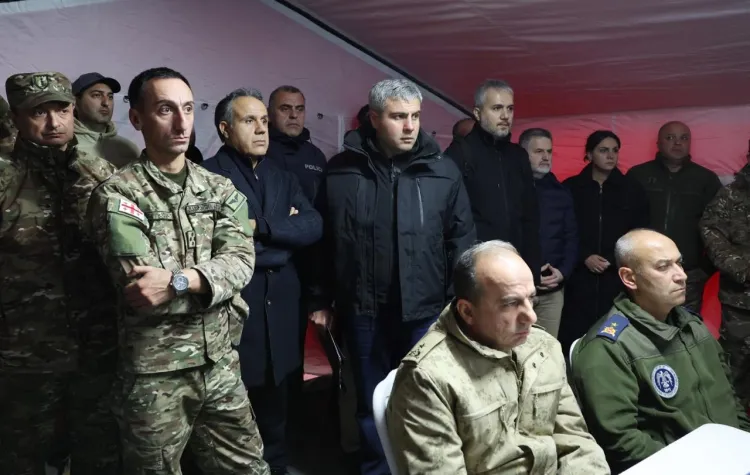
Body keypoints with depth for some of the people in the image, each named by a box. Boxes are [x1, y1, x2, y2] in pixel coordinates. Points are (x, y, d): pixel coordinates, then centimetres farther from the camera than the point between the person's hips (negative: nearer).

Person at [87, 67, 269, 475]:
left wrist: (178, 281, -24)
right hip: (154, 373, -4)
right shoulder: (115, 195, -8)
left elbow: (241, 262, -9)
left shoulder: (221, 190, 6)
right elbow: (140, 286, -19)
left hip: (222, 364, 4)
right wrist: (212, 281, -14)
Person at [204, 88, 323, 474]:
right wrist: (284, 231, -12)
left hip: (280, 307, 6)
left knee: (275, 412, 20)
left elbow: (314, 226, -1)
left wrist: (261, 226, -13)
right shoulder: (209, 175, -7)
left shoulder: (282, 177, 14)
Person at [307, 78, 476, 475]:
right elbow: (322, 240, 4)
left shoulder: (442, 171, -2)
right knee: (371, 402, 16)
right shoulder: (341, 170, -1)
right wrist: (320, 299, 5)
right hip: (363, 309, 1)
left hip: (426, 309, 0)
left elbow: (461, 241, 1)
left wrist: (458, 302, -2)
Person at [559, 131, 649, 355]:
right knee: (575, 337, -6)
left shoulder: (632, 190, 10)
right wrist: (584, 257, -9)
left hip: (619, 277, 1)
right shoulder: (571, 188, 5)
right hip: (581, 277, -1)